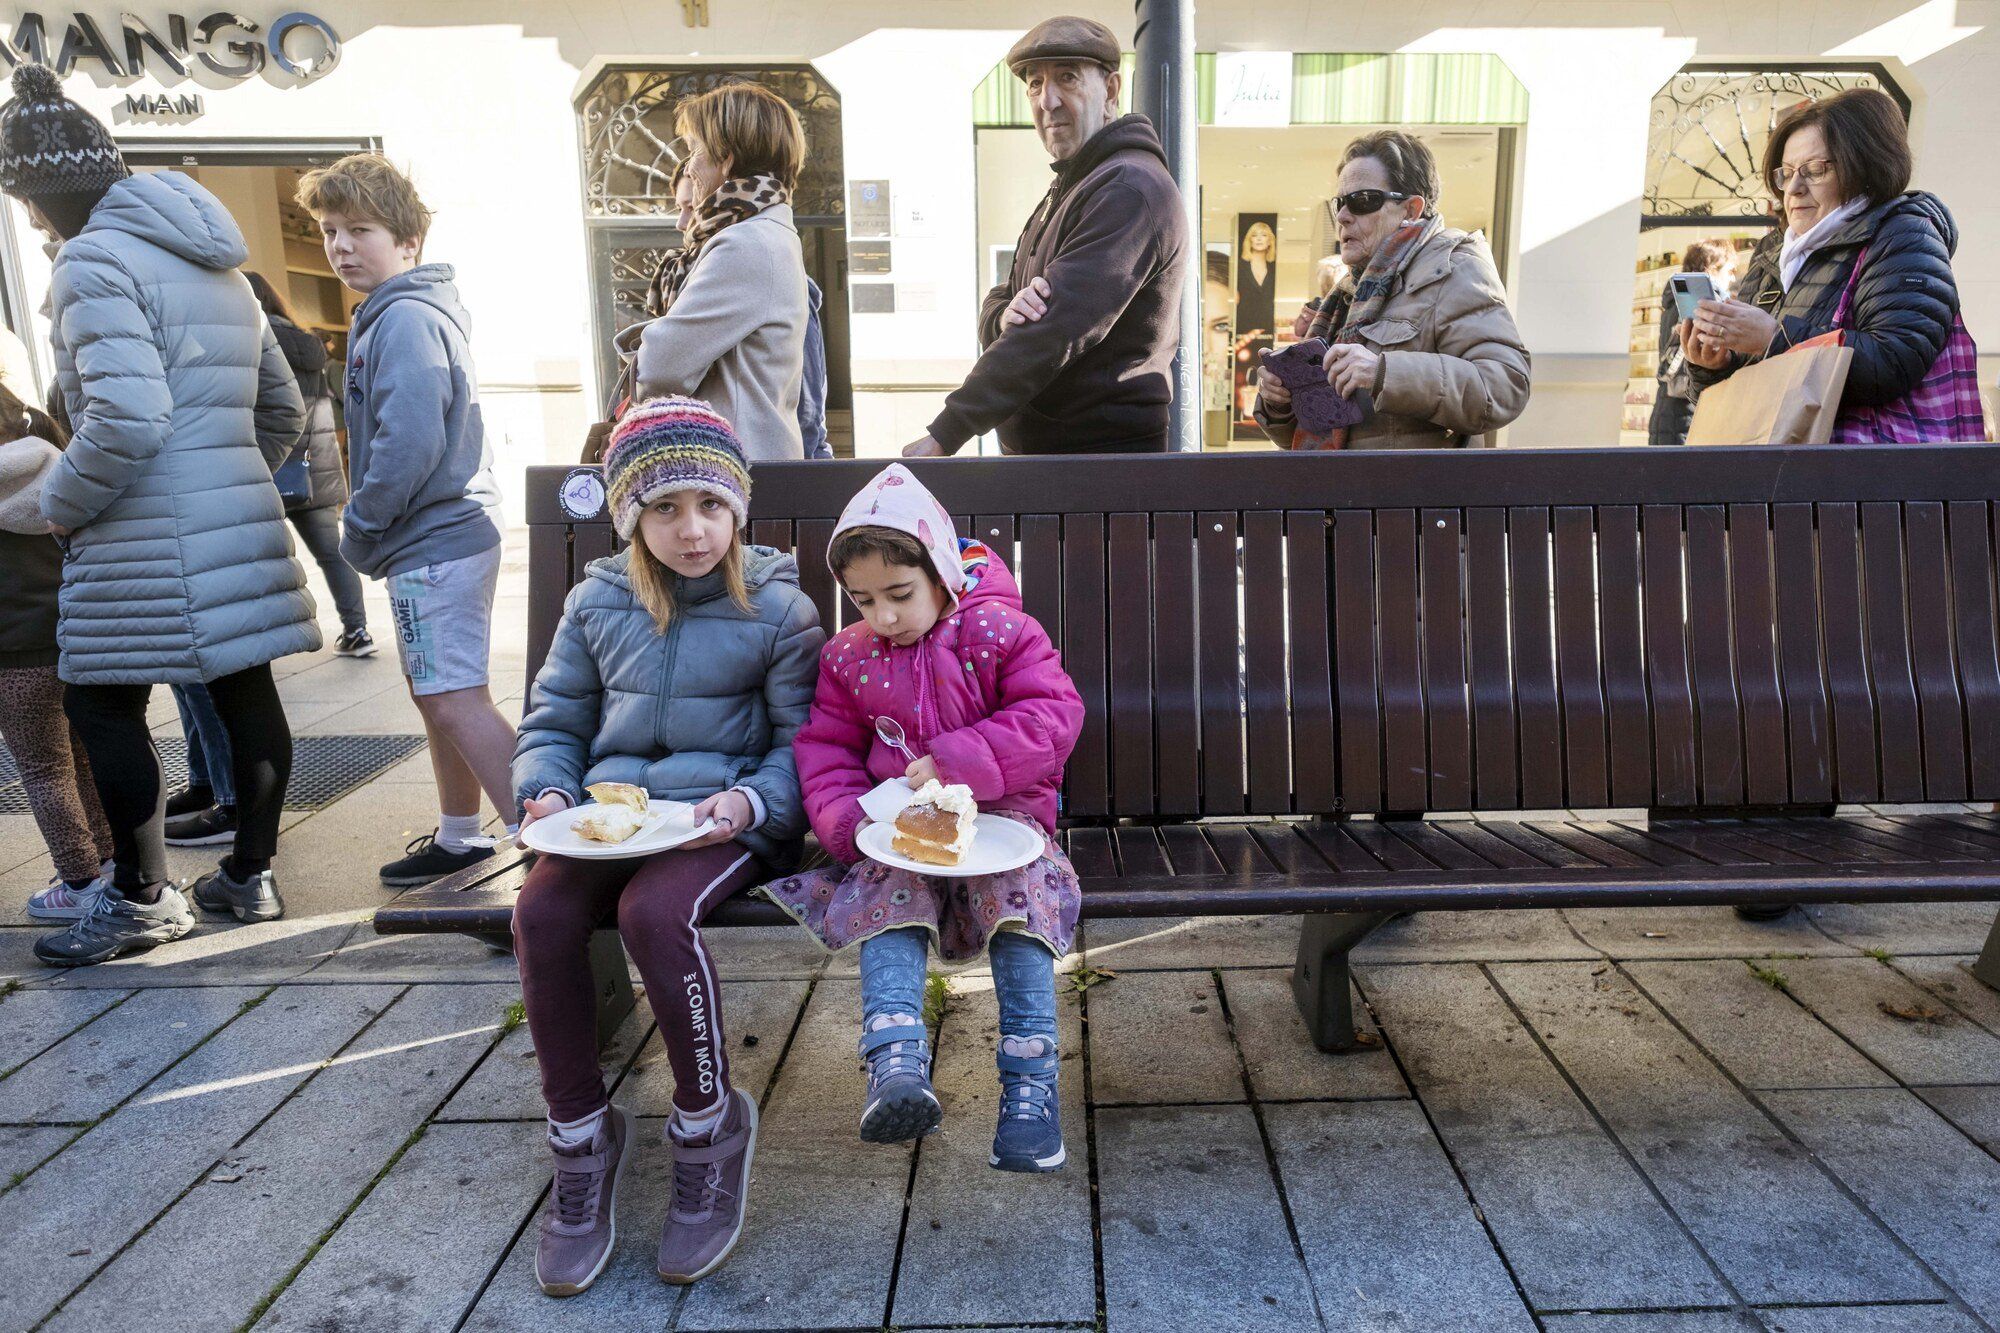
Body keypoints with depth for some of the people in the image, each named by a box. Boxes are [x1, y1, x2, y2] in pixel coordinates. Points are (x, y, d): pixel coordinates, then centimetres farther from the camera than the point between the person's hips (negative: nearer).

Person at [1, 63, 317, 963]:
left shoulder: (96, 259, -10)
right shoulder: (211, 263, 17)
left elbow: (126, 417, -23)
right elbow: (282, 410, 21)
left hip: (151, 535, -8)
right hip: (239, 519, 8)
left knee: (103, 707, 4)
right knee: (246, 696, 11)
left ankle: (142, 898, 11)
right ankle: (250, 874, 22)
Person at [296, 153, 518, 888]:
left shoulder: (405, 319, -14)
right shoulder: (388, 314, 18)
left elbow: (409, 446, -24)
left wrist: (358, 532, -11)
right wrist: (369, 534, 15)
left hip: (433, 545, -11)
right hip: (434, 542, 11)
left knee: (456, 703, -12)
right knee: (437, 692, 18)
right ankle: (459, 836, 33)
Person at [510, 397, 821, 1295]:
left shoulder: (776, 607, -1)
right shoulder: (597, 602, 10)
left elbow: (801, 744, 0)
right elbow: (553, 723, 16)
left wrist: (751, 801, -19)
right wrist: (548, 792, -4)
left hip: (724, 818, -4)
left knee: (654, 910, -34)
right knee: (541, 912, -26)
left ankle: (710, 1123, -7)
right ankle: (581, 1135, -3)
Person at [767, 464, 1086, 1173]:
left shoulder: (998, 631, -3)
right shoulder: (848, 656, 8)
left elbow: (1054, 716, -12)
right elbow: (825, 750, 10)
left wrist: (955, 761, -23)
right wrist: (847, 819, -12)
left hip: (1000, 814, -2)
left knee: (1021, 889, -29)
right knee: (887, 893, -28)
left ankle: (1030, 1080, -24)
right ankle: (897, 1063, -38)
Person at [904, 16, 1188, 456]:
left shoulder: (1129, 188, -15)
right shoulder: (1065, 190, 18)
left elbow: (1057, 330, -24)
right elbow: (995, 306, 13)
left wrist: (943, 436, -26)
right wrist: (1004, 316, -14)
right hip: (1035, 449, 9)